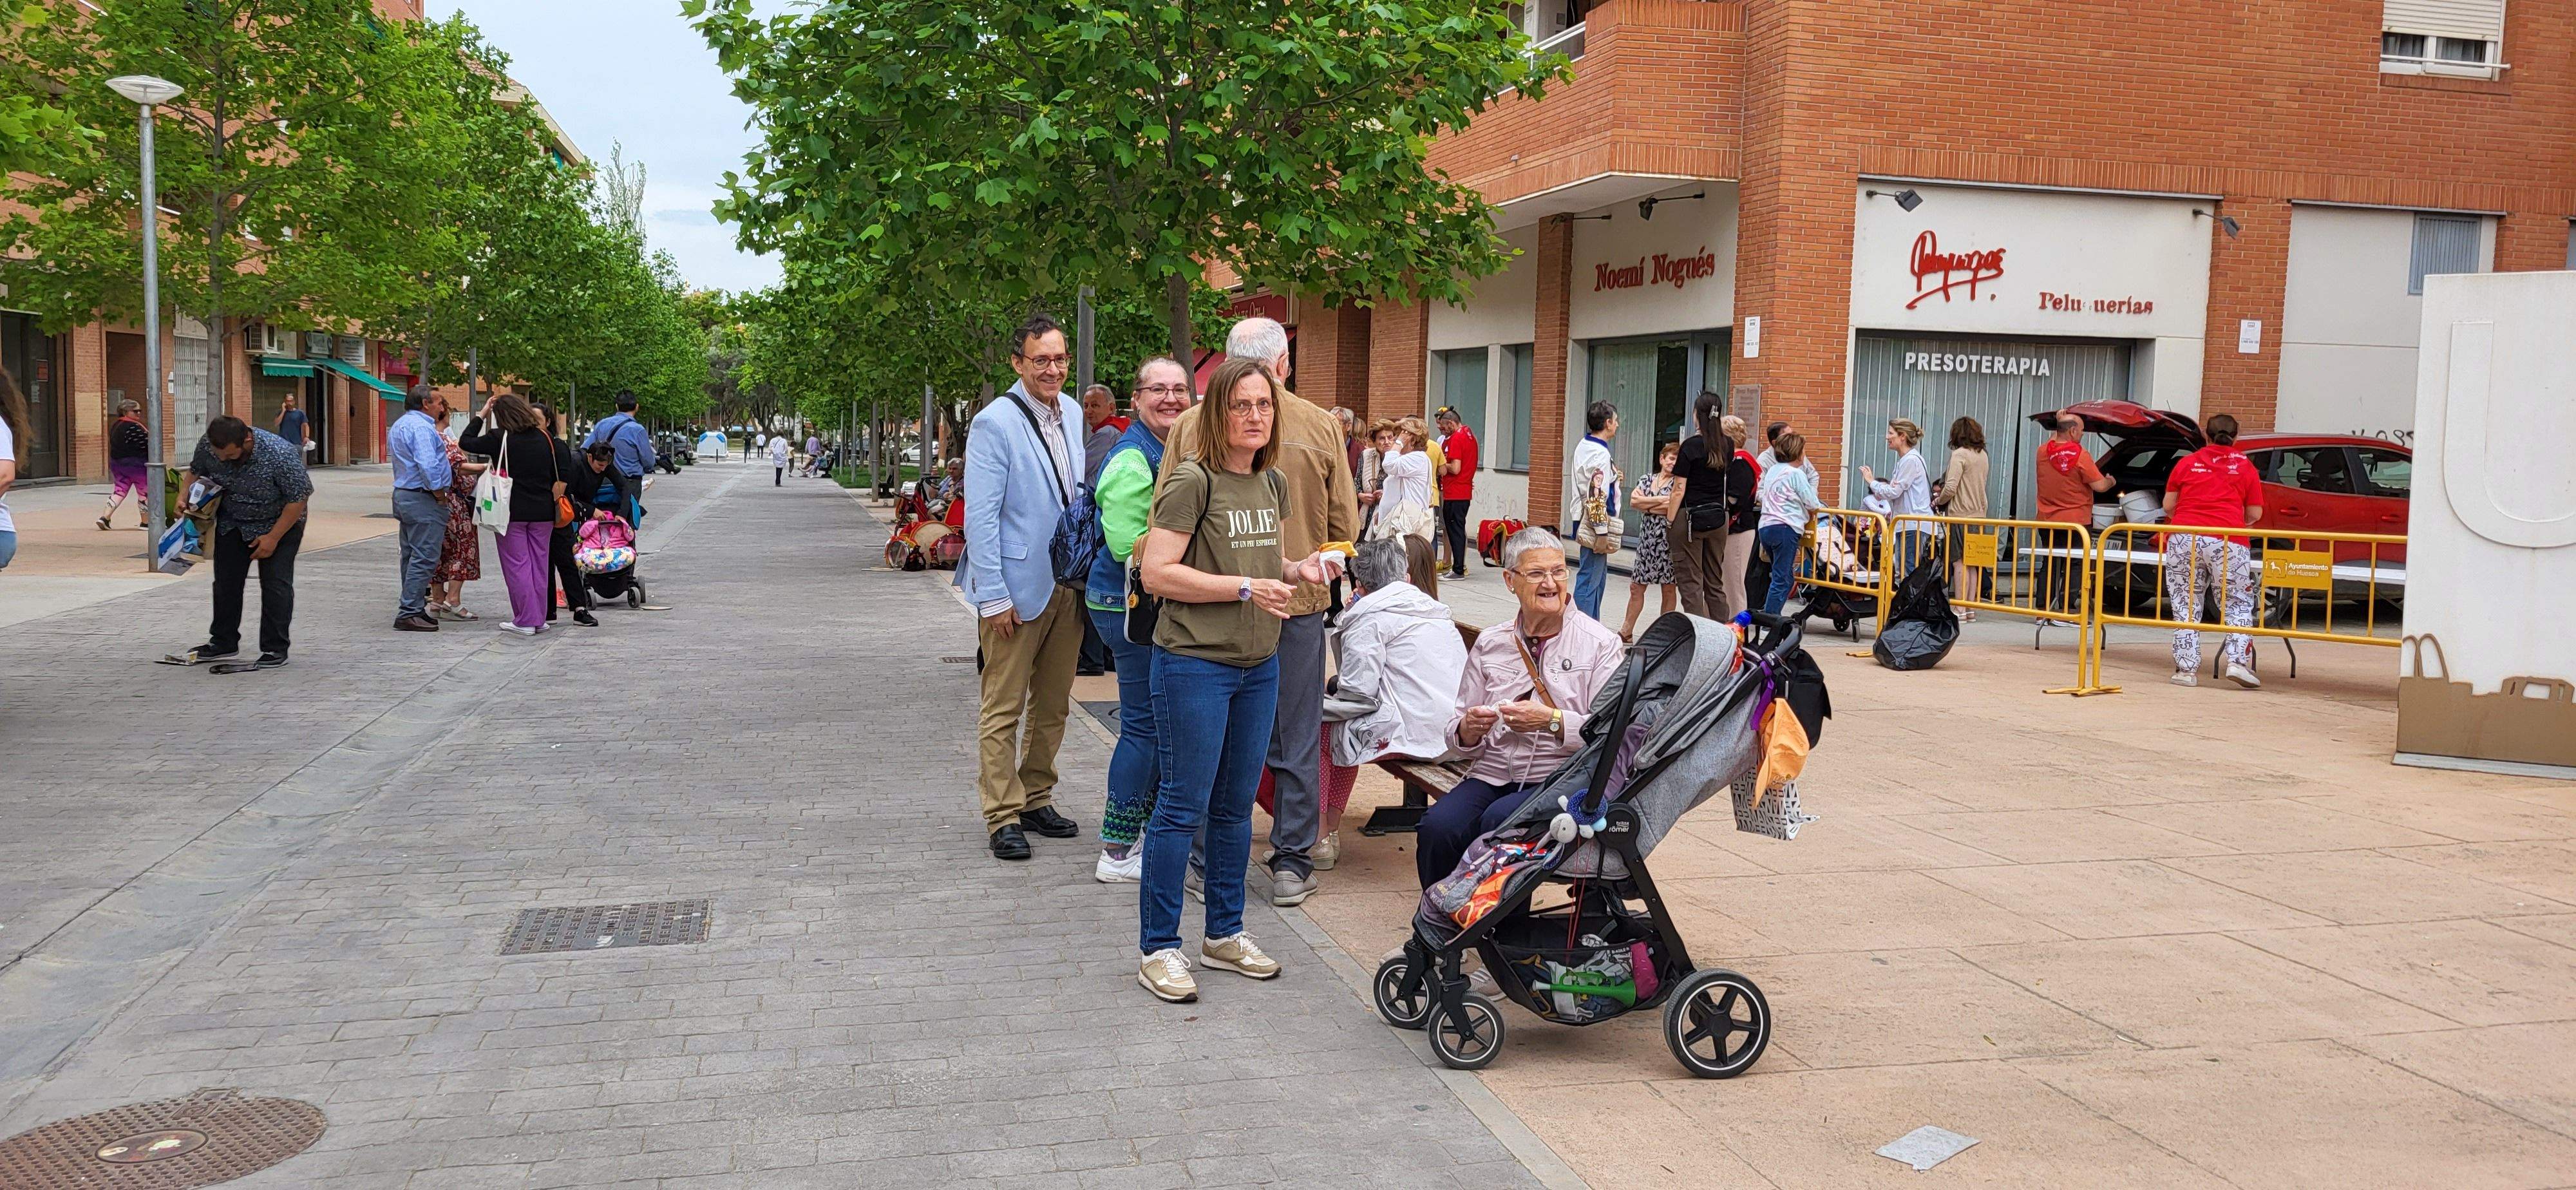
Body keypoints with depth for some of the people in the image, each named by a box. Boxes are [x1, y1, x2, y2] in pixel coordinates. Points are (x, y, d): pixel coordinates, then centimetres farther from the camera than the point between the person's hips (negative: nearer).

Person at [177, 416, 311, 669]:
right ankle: (223, 642, 21)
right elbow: (195, 471, 4)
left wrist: (273, 538, -22)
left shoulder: (280, 454, -35)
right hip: (232, 523, 5)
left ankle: (275, 649, -3)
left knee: (275, 583, -10)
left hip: (279, 522, -5)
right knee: (226, 581, 8)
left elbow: (299, 498, -24)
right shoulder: (207, 446, -19)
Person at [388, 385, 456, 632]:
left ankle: (411, 607, 21)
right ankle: (410, 613, -10)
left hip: (402, 494, 11)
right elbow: (428, 465, -27)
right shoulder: (421, 427, -17)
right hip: (423, 499, -11)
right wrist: (439, 494, -17)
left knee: (411, 555, 16)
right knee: (424, 557, -9)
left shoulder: (398, 425, 18)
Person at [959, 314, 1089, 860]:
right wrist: (994, 596, -17)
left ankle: (1037, 800, 26)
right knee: (1004, 709, 0)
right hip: (1016, 587, -7)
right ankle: (1003, 816, 7)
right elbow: (980, 516, -15)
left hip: (1068, 585, 7)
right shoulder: (995, 423, -13)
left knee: (1052, 705, 14)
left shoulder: (1074, 414, 8)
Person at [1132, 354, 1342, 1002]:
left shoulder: (1273, 482, 11)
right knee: (1184, 806, -2)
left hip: (1259, 664, 7)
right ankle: (1158, 949, 9)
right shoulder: (1193, 479, -13)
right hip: (1195, 663, -7)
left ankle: (1224, 934, 28)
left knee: (1236, 805, 15)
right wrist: (1246, 588, -20)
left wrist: (1300, 568, 3)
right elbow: (1157, 572, -19)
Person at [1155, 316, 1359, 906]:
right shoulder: (1321, 426, -5)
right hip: (1300, 601, 0)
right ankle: (1292, 865, 16)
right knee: (1296, 741, 11)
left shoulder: (1191, 427, -6)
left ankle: (1215, 864, 19)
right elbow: (1346, 526, 1)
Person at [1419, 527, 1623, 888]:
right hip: (1492, 775, 4)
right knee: (1437, 826, -26)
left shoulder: (1601, 644, 1)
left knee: (1499, 822, -33)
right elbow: (1458, 735, 15)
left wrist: (1552, 721, -21)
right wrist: (1469, 729, -8)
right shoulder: (1490, 644, 14)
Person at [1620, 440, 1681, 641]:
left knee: (1668, 588, 3)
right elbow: (1633, 501, -4)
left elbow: (1673, 508, -17)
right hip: (1646, 540, 4)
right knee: (1636, 587, 5)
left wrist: (1645, 504, -6)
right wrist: (1661, 500, -11)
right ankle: (1626, 631, 11)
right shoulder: (1646, 481, 11)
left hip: (1667, 541, -4)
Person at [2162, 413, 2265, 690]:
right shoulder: (2245, 466, 10)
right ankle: (2238, 662, -5)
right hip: (2227, 542, -1)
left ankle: (2186, 669, 3)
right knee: (2237, 605, 10)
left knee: (2186, 606, 7)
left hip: (2183, 539, 1)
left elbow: (2168, 506, 12)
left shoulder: (2188, 462, 13)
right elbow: (2255, 514, 9)